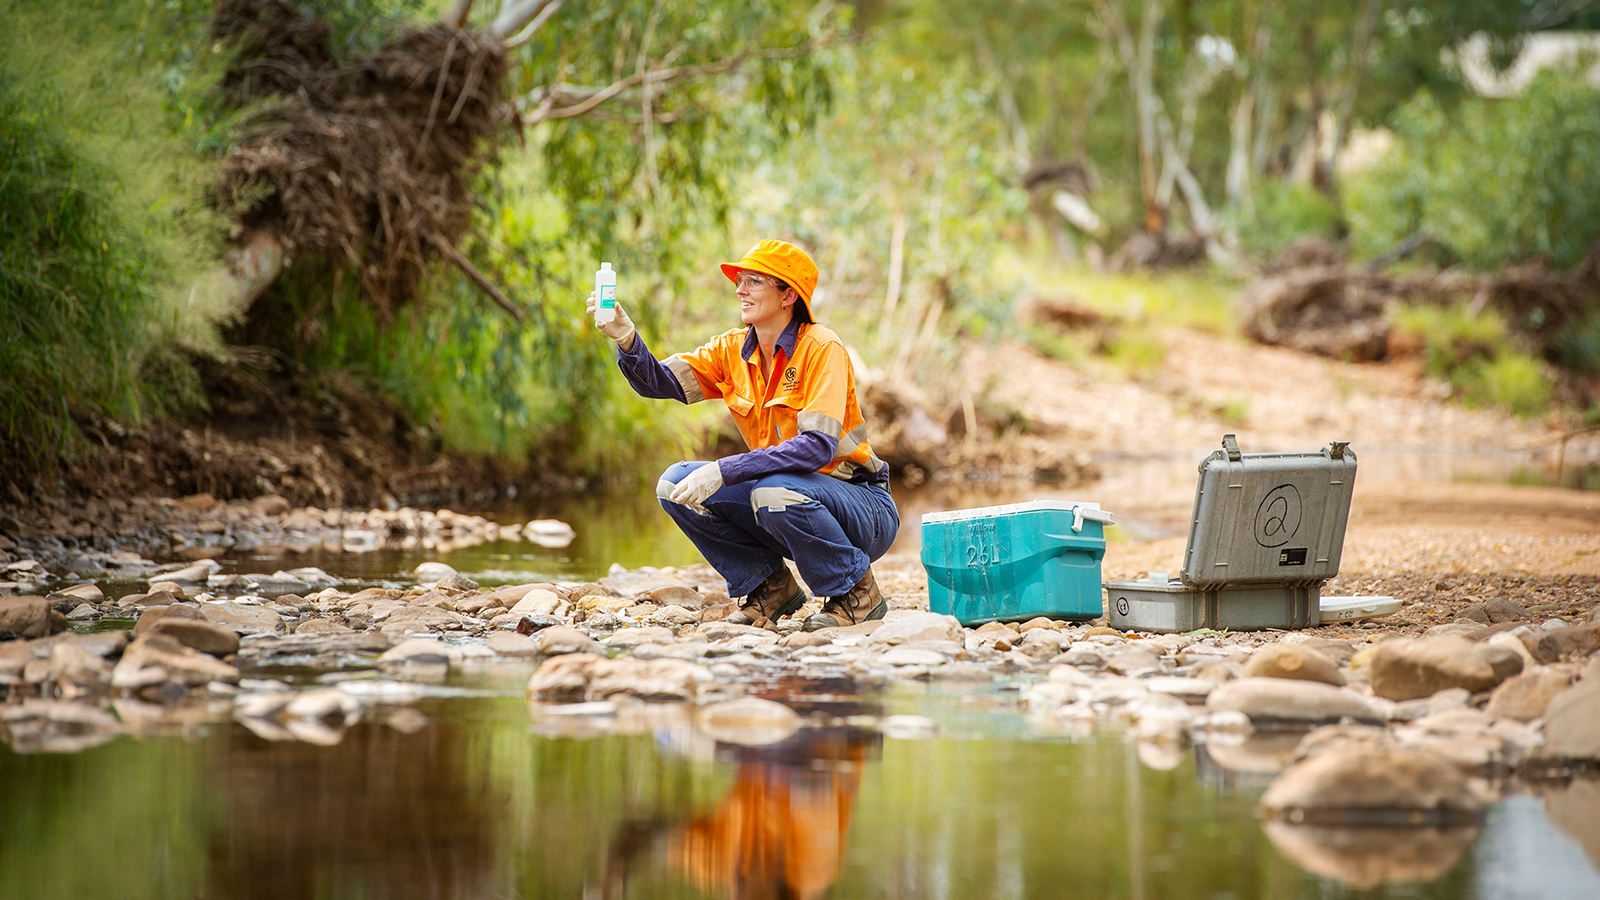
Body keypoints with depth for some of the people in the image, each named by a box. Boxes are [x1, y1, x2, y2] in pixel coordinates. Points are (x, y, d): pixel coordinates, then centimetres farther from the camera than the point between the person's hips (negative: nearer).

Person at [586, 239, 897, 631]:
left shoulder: (821, 348, -18)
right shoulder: (733, 350, 2)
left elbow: (818, 446, -29)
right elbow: (659, 382, -9)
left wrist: (722, 472, -34)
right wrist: (627, 339, -30)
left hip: (862, 507, -6)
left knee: (774, 492, -36)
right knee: (675, 483, -9)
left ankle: (857, 593, -11)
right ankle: (770, 586, 6)